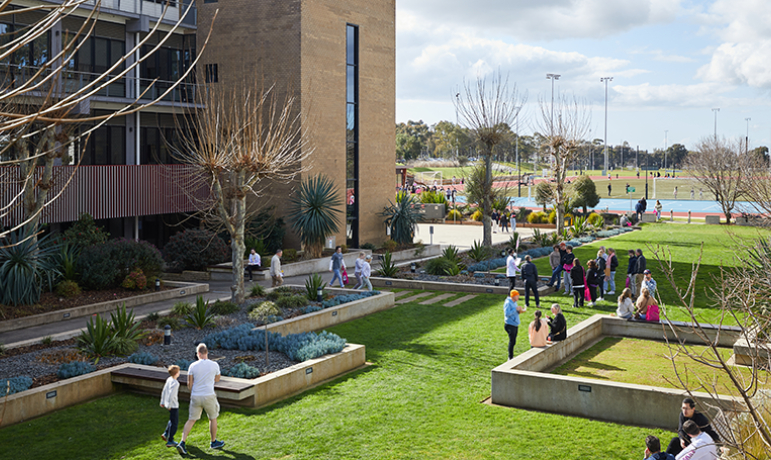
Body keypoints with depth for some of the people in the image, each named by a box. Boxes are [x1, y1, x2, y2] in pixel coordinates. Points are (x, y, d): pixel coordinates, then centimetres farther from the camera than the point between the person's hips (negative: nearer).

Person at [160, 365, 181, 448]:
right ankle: (170, 441, 4)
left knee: (172, 420, 27)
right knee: (174, 423, 1)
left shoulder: (168, 380, 5)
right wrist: (169, 405, -17)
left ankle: (165, 434, 23)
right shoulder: (175, 383, -21)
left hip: (168, 404, 9)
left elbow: (164, 391, 13)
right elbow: (171, 395, -25)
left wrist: (162, 402, 20)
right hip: (173, 405, -9)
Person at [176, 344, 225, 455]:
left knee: (191, 420, 10)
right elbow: (217, 379, 11)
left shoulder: (193, 366, -5)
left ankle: (182, 443, -1)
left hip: (195, 396, 1)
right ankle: (214, 442, 28)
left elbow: (189, 384, 1)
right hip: (209, 396, -1)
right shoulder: (214, 365, -5)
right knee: (213, 418, 17)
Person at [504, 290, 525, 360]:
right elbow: (507, 313, -23)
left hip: (515, 325, 9)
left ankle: (511, 357, 20)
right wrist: (516, 309, -22)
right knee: (512, 341, -7)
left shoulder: (514, 302, 13)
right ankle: (510, 358, 1)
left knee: (513, 342, 12)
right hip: (510, 325, -9)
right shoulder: (508, 303, -15)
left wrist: (519, 311, 2)